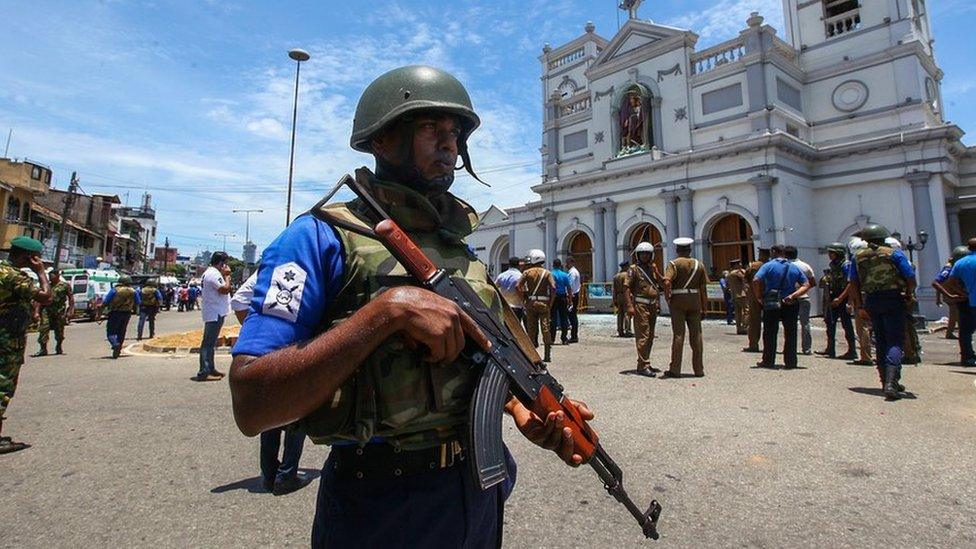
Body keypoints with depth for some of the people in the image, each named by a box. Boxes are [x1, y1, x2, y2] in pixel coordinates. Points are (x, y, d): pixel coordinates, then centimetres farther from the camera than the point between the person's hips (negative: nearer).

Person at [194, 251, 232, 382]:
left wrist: (224, 275, 10)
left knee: (211, 342, 16)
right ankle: (204, 372, -7)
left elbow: (222, 290, 19)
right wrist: (227, 275, -11)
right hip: (215, 314, -11)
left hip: (215, 313, 11)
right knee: (208, 342, -9)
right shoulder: (214, 274, -16)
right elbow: (225, 289, -24)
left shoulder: (209, 272, 18)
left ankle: (210, 369, 26)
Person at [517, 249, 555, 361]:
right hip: (544, 303, 0)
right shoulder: (547, 273, 3)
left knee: (531, 328, 7)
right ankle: (547, 355, 2)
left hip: (530, 303, 0)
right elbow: (553, 288, -9)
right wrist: (550, 303, -3)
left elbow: (518, 286, -7)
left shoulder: (527, 272, 2)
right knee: (545, 328, 2)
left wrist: (524, 299, 1)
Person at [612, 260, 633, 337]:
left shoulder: (616, 276, 15)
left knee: (620, 314, 9)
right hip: (625, 296, -8)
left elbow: (614, 289, 14)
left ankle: (620, 331, 9)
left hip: (618, 297, 8)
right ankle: (627, 331, -9)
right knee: (627, 314, -6)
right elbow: (627, 287, -16)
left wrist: (615, 300, 15)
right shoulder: (626, 275, -9)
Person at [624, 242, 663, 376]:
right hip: (640, 306, -8)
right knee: (643, 336, -11)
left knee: (650, 336, 12)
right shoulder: (634, 269, -4)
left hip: (652, 306, 8)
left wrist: (656, 272, 4)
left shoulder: (652, 268, 17)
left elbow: (662, 284, 18)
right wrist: (629, 306, -20)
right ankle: (643, 366, -9)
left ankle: (645, 364, 22)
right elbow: (626, 287, -13)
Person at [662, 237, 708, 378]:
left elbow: (667, 282, -20)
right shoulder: (699, 264, 9)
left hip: (678, 300, -3)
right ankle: (699, 369, 13)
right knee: (696, 334, 8)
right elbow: (703, 288, 8)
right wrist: (703, 307, 12)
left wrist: (667, 298, -8)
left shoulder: (674, 263, -3)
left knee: (678, 334, -1)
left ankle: (675, 369, 1)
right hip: (695, 300, 3)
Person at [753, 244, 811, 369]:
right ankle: (790, 361, 13)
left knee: (770, 333, 6)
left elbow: (756, 281, -18)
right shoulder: (794, 267, 8)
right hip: (790, 304, 3)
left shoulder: (768, 265, -6)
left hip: (771, 304, -3)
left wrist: (759, 296, -6)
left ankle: (768, 361, 11)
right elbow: (806, 285, 3)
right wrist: (793, 295, -6)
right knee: (790, 334, 10)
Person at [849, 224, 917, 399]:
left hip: (871, 301, 4)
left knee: (880, 342, 16)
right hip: (893, 300, -4)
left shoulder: (858, 256, 5)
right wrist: (909, 295, 11)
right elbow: (910, 278, -7)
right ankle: (891, 383, -20)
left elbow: (854, 283, 6)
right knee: (895, 342, -4)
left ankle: (886, 381, 24)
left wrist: (860, 306, 12)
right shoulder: (894, 253, -4)